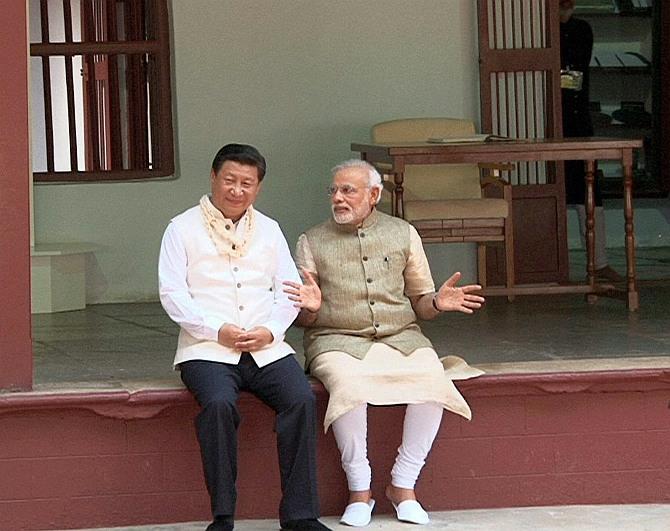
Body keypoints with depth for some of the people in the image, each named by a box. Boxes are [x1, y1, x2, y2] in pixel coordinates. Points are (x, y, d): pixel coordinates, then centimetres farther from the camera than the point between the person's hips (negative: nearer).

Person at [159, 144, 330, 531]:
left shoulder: (269, 230, 20)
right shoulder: (183, 229, 7)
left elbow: (290, 289, 14)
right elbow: (172, 293, -1)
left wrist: (270, 330, -6)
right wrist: (217, 331, -13)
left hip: (266, 348, 3)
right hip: (207, 349, -3)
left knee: (302, 399, -25)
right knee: (219, 403, -34)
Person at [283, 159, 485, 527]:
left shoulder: (403, 234, 14)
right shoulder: (313, 242, 10)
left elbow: (419, 304, 15)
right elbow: (302, 319, 8)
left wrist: (438, 302, -8)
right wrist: (311, 308, -15)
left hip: (400, 336, 2)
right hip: (337, 341, -2)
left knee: (433, 379, -29)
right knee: (349, 384, -36)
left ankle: (403, 485, -16)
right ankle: (359, 488, -20)